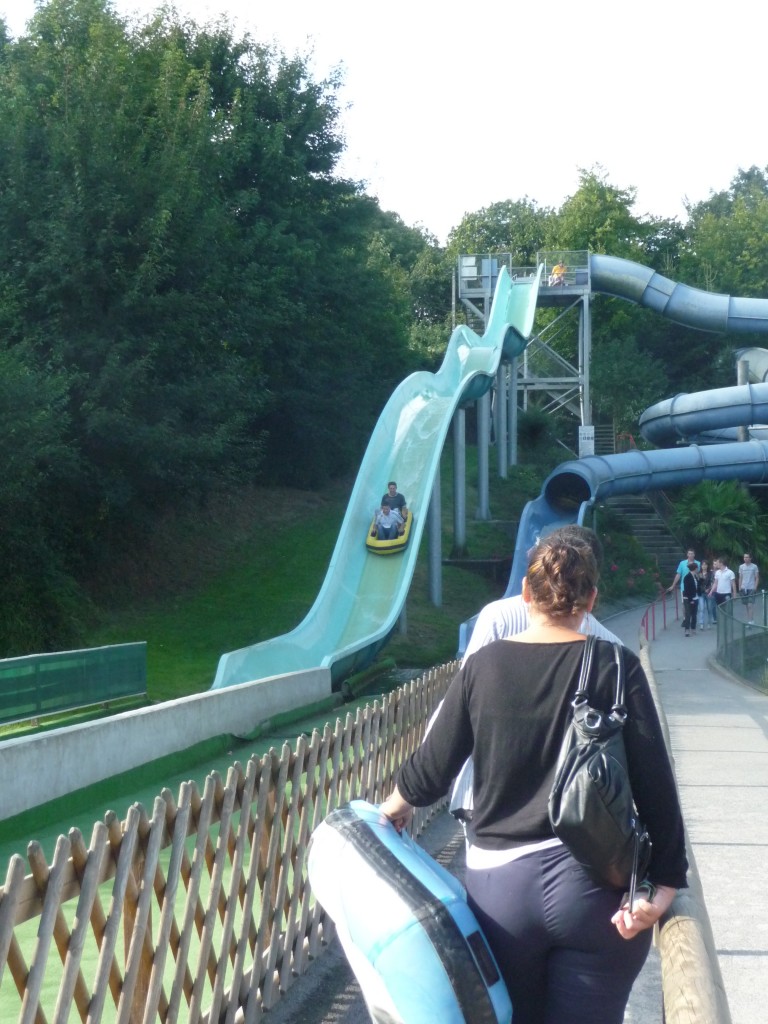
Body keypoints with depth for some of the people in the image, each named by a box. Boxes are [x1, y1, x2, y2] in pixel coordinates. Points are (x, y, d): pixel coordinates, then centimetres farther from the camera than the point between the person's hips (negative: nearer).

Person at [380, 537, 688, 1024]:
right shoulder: (617, 668, -6)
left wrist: (397, 803, 24)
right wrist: (665, 883, -5)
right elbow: (655, 782, -10)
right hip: (596, 889, -2)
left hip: (499, 886, 2)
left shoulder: (483, 665, -1)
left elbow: (432, 768, 4)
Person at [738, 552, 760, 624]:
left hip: (751, 588, -4)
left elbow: (757, 578, 0)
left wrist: (755, 587, -9)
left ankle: (751, 621, -14)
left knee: (750, 605, -12)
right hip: (743, 588, 4)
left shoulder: (754, 567, -2)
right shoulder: (741, 567, 8)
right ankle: (748, 620, 11)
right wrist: (739, 587, 6)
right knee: (746, 605, 5)